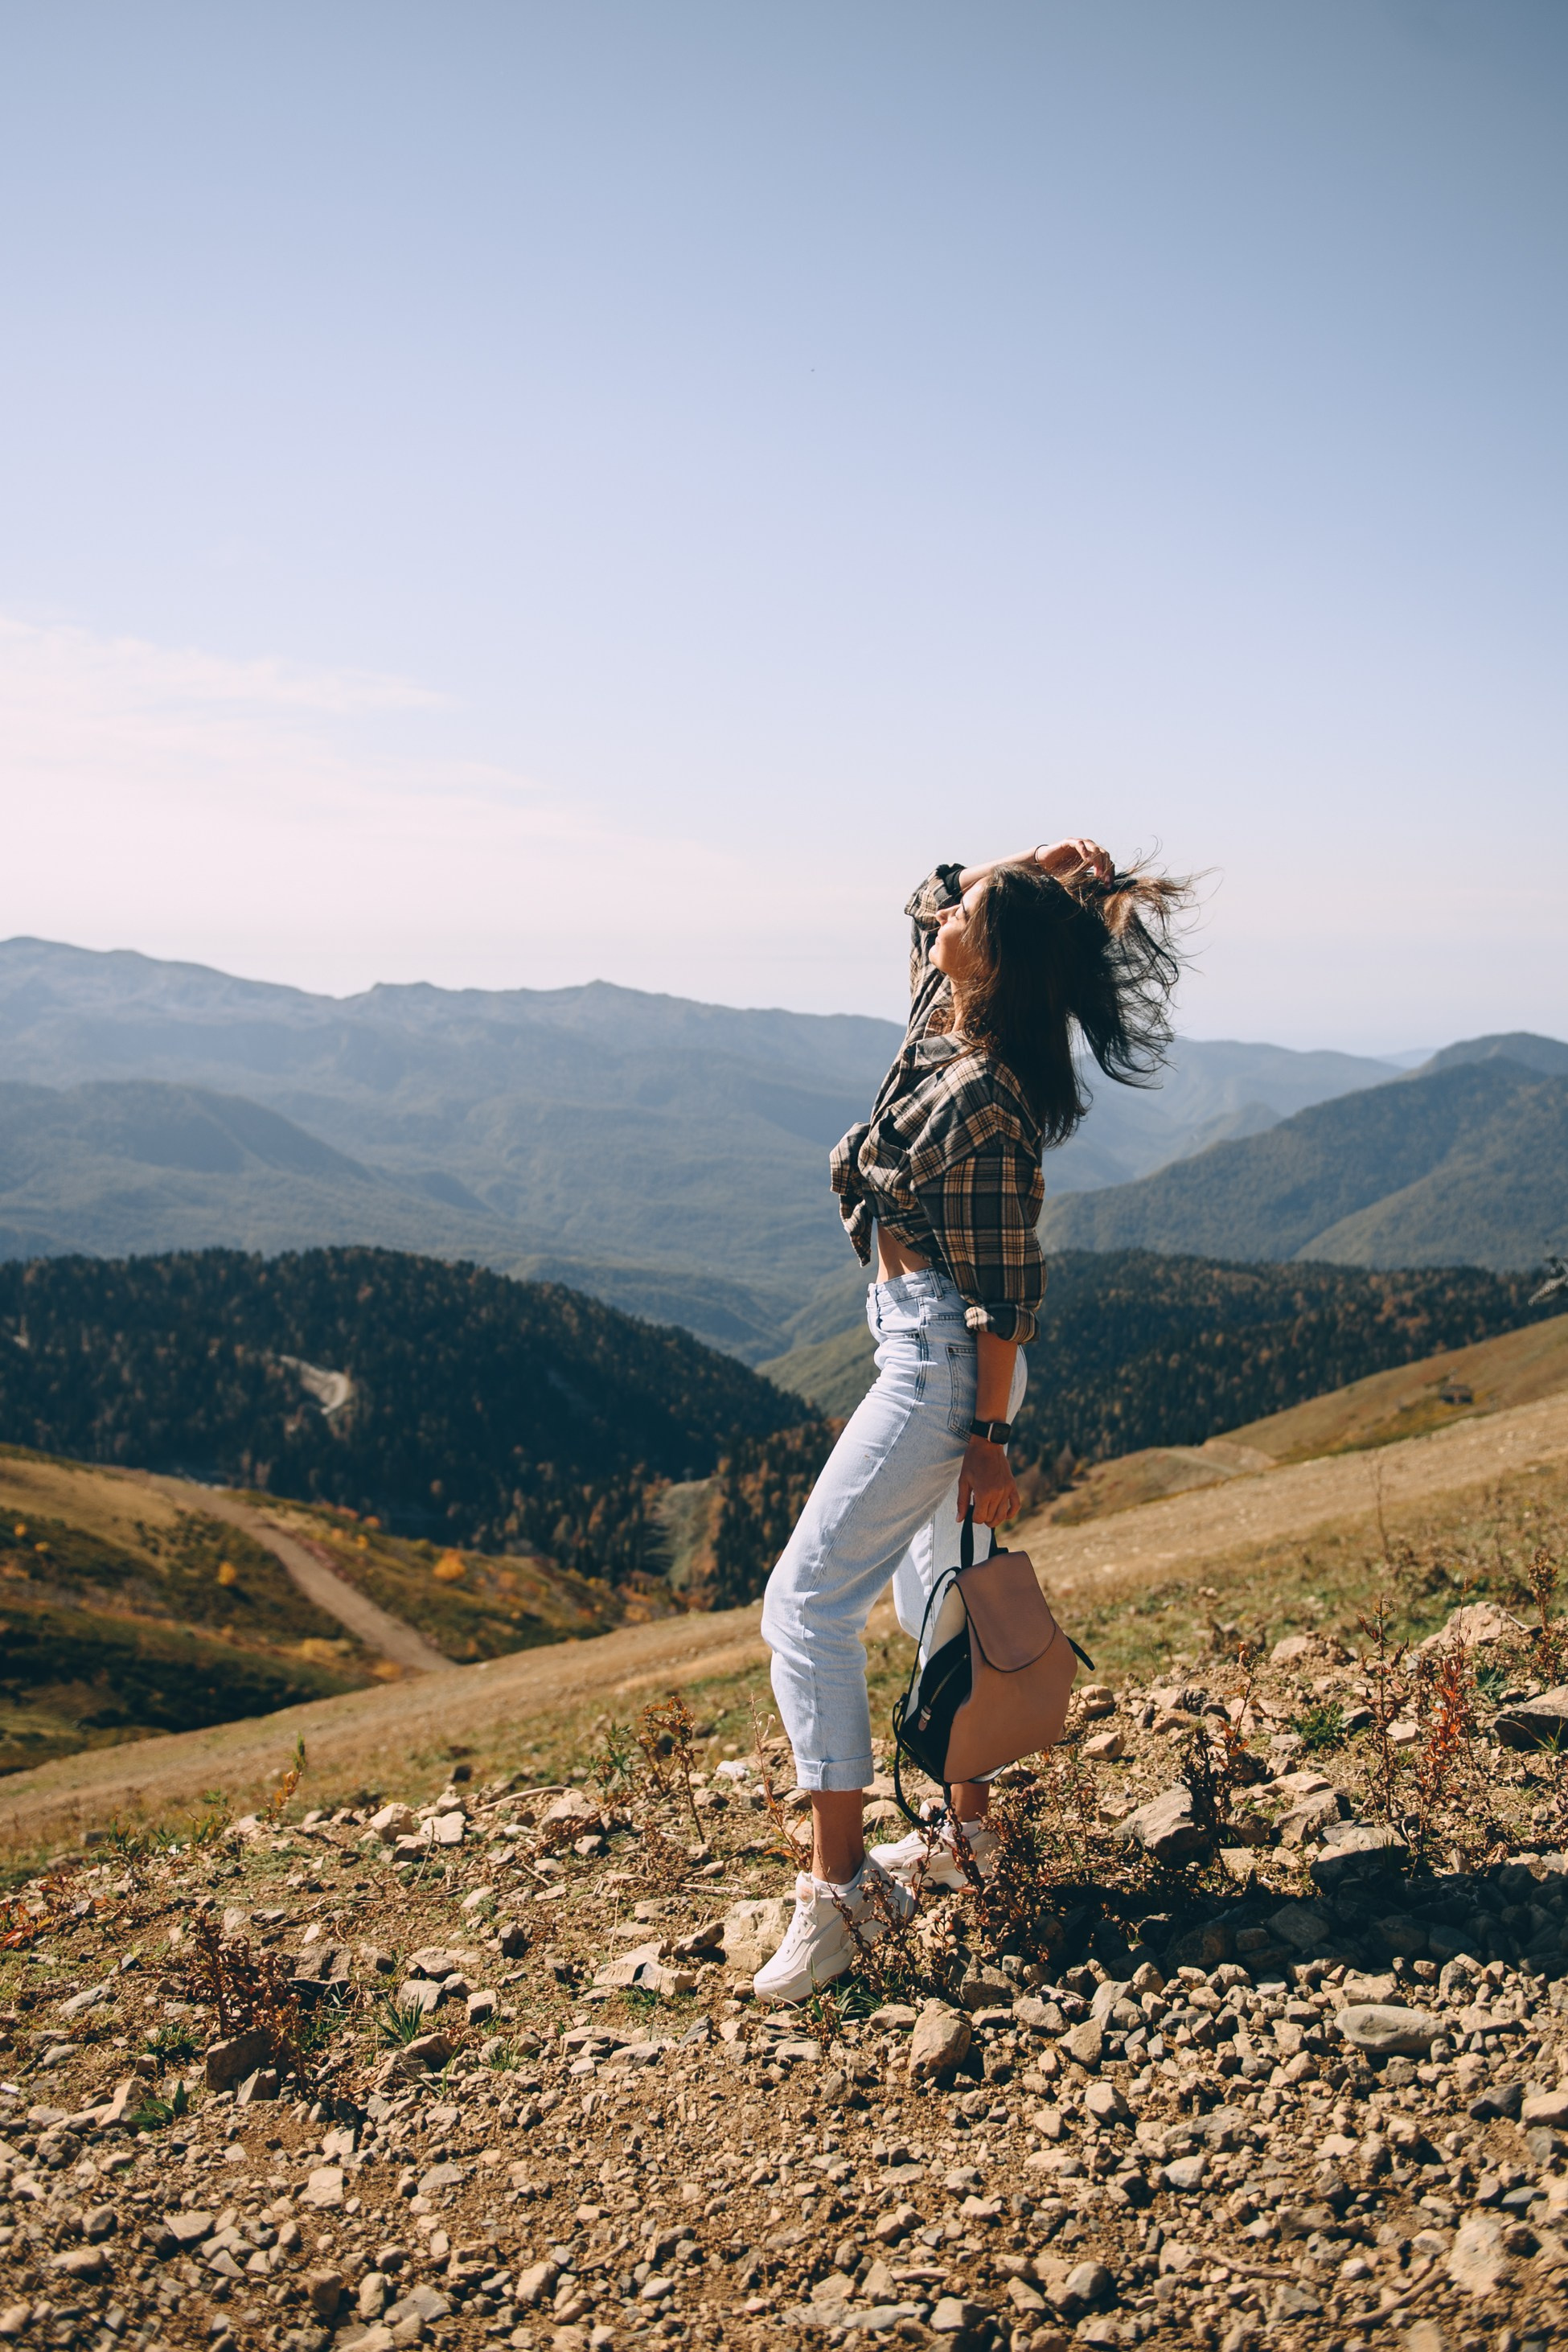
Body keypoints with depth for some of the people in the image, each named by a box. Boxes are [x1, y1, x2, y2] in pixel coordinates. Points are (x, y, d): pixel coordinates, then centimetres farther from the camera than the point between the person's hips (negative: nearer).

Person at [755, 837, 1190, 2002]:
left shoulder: (985, 1102, -23)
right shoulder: (940, 1023, 1)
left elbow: (1000, 1293, -21)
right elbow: (928, 900, 20)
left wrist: (990, 1442, -17)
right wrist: (1033, 871, 4)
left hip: (942, 1356, -10)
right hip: (919, 1332, 10)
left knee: (808, 1598, -9)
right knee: (929, 1585, 19)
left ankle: (839, 1886, -4)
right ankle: (967, 1828, 32)